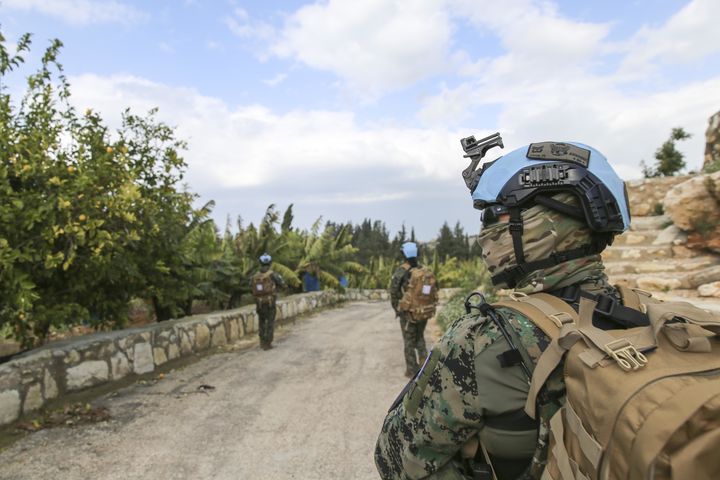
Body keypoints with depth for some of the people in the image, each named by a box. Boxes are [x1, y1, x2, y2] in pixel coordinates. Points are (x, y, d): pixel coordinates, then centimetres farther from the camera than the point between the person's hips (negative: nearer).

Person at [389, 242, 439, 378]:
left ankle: (412, 370, 14)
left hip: (408, 312, -4)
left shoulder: (401, 271, -15)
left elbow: (393, 291, -13)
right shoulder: (427, 271, -1)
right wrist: (428, 307, 12)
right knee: (420, 338, 23)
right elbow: (434, 292, 1)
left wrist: (396, 309, 2)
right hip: (425, 312, 4)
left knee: (409, 341, 9)